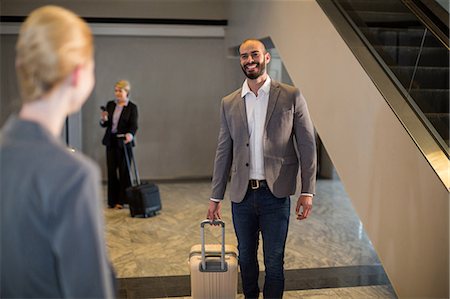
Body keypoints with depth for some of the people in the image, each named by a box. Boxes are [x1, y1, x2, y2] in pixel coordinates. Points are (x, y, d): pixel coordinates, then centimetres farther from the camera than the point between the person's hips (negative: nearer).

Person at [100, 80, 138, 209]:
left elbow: (133, 125, -14)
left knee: (124, 171, 0)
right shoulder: (110, 105, 8)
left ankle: (122, 200, 8)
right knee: (111, 170, 5)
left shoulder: (132, 107, -5)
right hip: (110, 141, 4)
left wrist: (130, 134, -35)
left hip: (124, 142, -4)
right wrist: (103, 119, -13)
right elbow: (104, 124, 10)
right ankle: (113, 200, 12)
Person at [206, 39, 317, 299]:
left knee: (274, 261, 7)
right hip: (242, 195, 3)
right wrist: (216, 197, 8)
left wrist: (308, 191, -8)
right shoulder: (229, 103, 7)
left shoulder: (291, 97, -2)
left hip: (276, 194, -3)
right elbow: (224, 152, 9)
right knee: (246, 257, 16)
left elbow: (307, 145, -2)